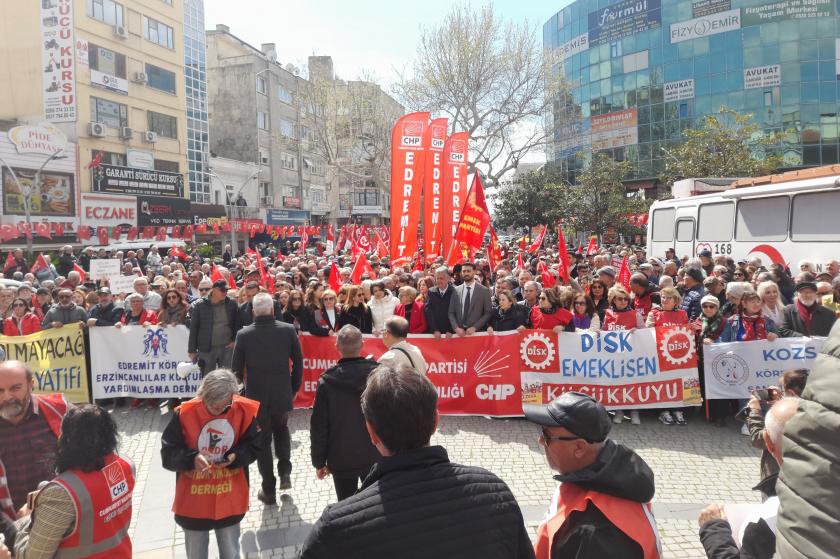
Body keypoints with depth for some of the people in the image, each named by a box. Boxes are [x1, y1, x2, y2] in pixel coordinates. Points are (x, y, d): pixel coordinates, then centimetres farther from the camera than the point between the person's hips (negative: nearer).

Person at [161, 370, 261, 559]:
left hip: (230, 500, 1)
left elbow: (253, 447, 0)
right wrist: (192, 459, -30)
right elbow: (168, 453, -12)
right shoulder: (185, 413, -17)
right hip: (194, 501, -1)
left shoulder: (244, 411, -13)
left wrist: (235, 457, -20)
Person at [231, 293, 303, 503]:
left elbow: (237, 368, -4)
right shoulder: (288, 330, -9)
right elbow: (298, 362, -3)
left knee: (262, 439, 13)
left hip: (256, 396, -1)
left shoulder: (244, 334, -10)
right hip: (282, 395, 1)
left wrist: (242, 389, 12)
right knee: (281, 429, 28)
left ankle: (269, 490, 19)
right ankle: (285, 472, 16)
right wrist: (294, 389, 10)